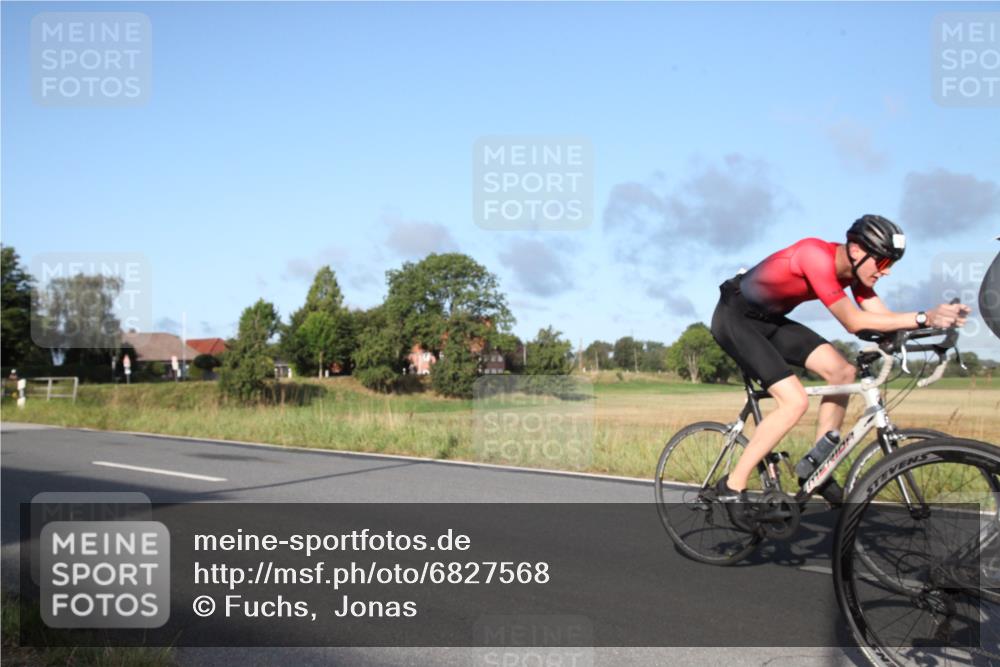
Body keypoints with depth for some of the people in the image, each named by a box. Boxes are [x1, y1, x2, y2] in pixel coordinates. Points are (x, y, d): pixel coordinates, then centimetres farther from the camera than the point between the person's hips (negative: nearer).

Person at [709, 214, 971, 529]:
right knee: (795, 401, -20)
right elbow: (853, 322, -30)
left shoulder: (853, 269, -3)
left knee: (842, 372, -1)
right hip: (734, 317, -9)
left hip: (768, 320, 9)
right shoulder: (817, 256, -29)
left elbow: (883, 317, -6)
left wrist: (939, 318, -21)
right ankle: (732, 486, -10)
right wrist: (923, 318, -33)